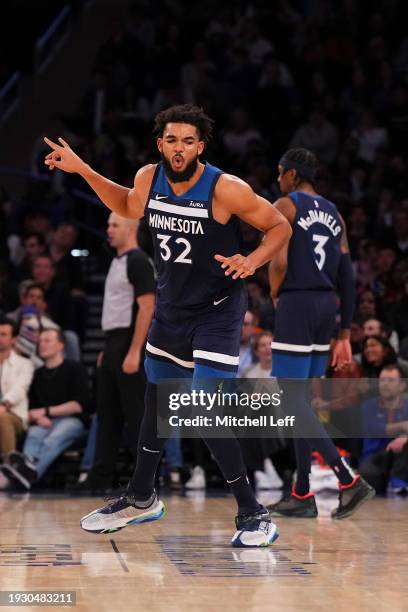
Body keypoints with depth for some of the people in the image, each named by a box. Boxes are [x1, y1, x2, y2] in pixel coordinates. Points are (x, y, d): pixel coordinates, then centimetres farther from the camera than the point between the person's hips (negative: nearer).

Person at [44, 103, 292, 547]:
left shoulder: (226, 189, -22)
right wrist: (81, 170, 12)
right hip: (170, 306, 7)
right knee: (155, 403, 18)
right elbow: (129, 206, 19)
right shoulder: (149, 179, -5)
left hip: (217, 311, -7)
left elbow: (280, 227, -11)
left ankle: (253, 514, -3)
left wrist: (253, 261, -28)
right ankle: (141, 499, 36)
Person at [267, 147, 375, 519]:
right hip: (327, 306, 8)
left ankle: (349, 480, -18)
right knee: (302, 401, 14)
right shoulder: (334, 214, 17)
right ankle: (302, 495, 15)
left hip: (296, 305, -7)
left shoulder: (285, 206, -4)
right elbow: (347, 279, 14)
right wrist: (345, 334, 16)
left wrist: (275, 295, 3)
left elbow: (280, 261, -18)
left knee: (293, 402, -6)